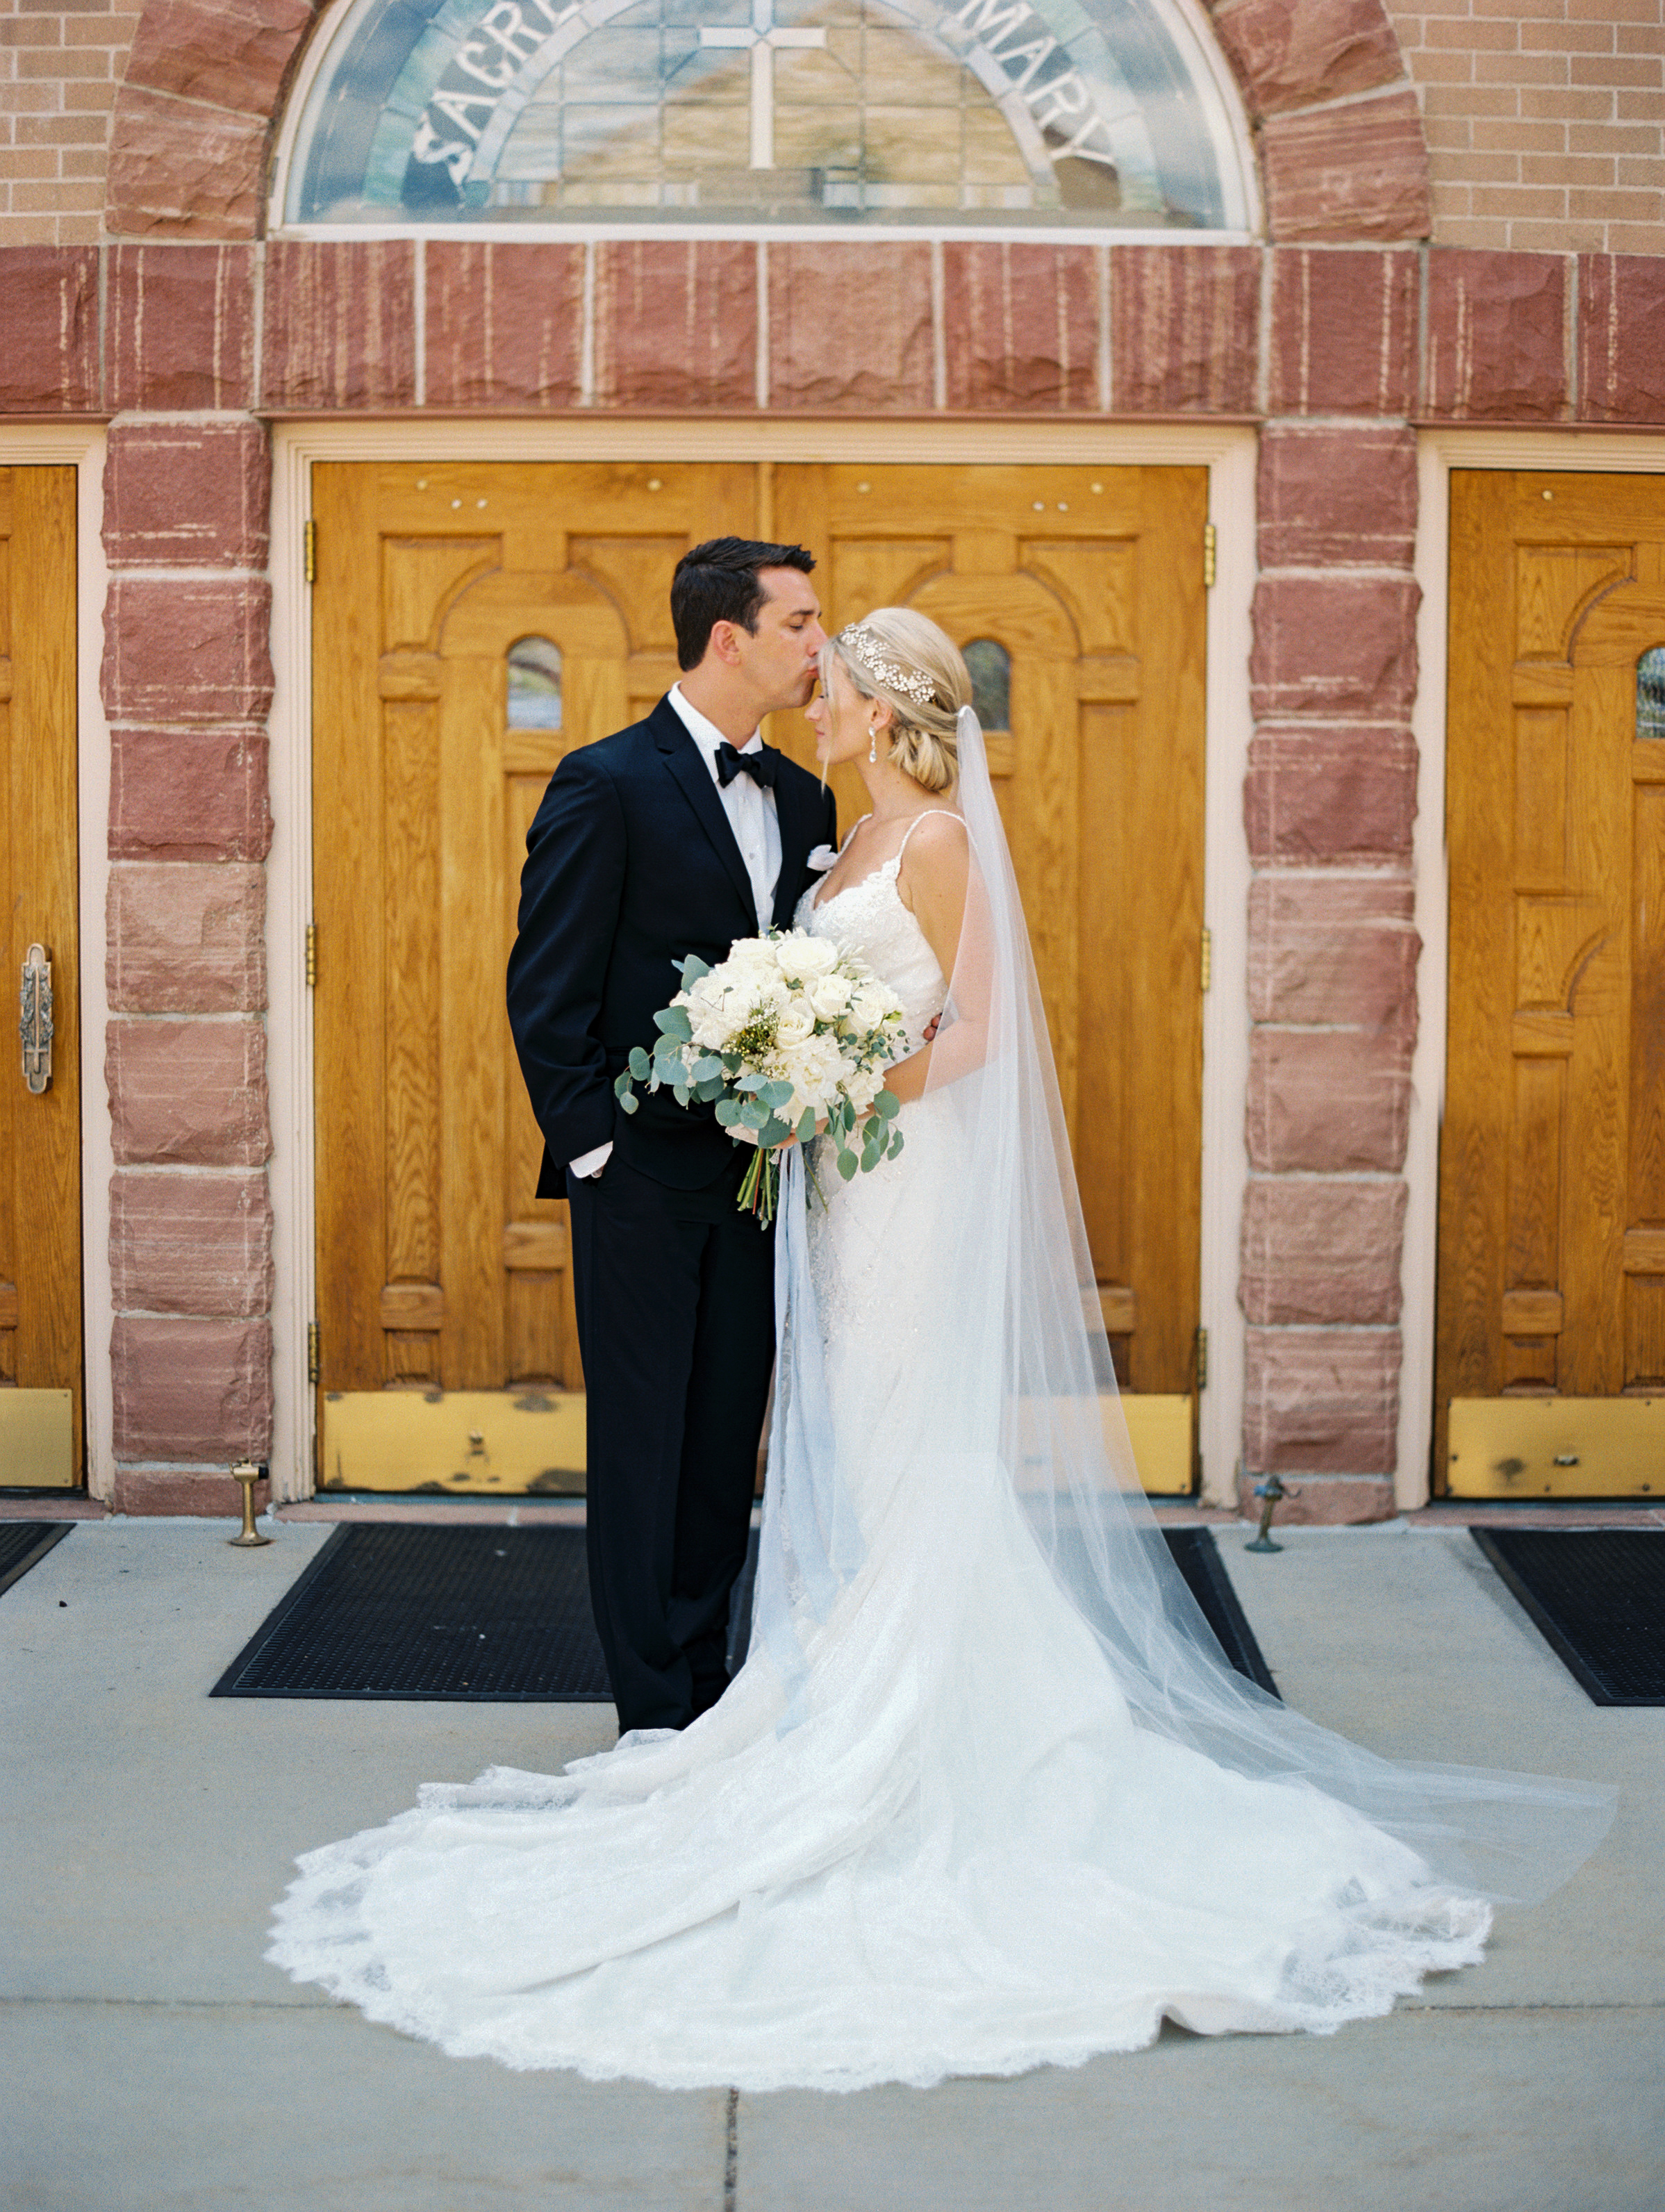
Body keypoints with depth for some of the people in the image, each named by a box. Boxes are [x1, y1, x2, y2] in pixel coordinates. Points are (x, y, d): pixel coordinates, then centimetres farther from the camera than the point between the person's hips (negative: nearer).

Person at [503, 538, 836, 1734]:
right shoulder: (606, 782, -9)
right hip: (644, 1177, -6)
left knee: (727, 1443, 12)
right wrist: (592, 1142, -12)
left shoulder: (804, 798, 11)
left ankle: (709, 1689, 23)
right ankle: (655, 1715, 12)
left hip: (758, 1174, 6)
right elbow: (546, 989, -10)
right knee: (642, 1444, 3)